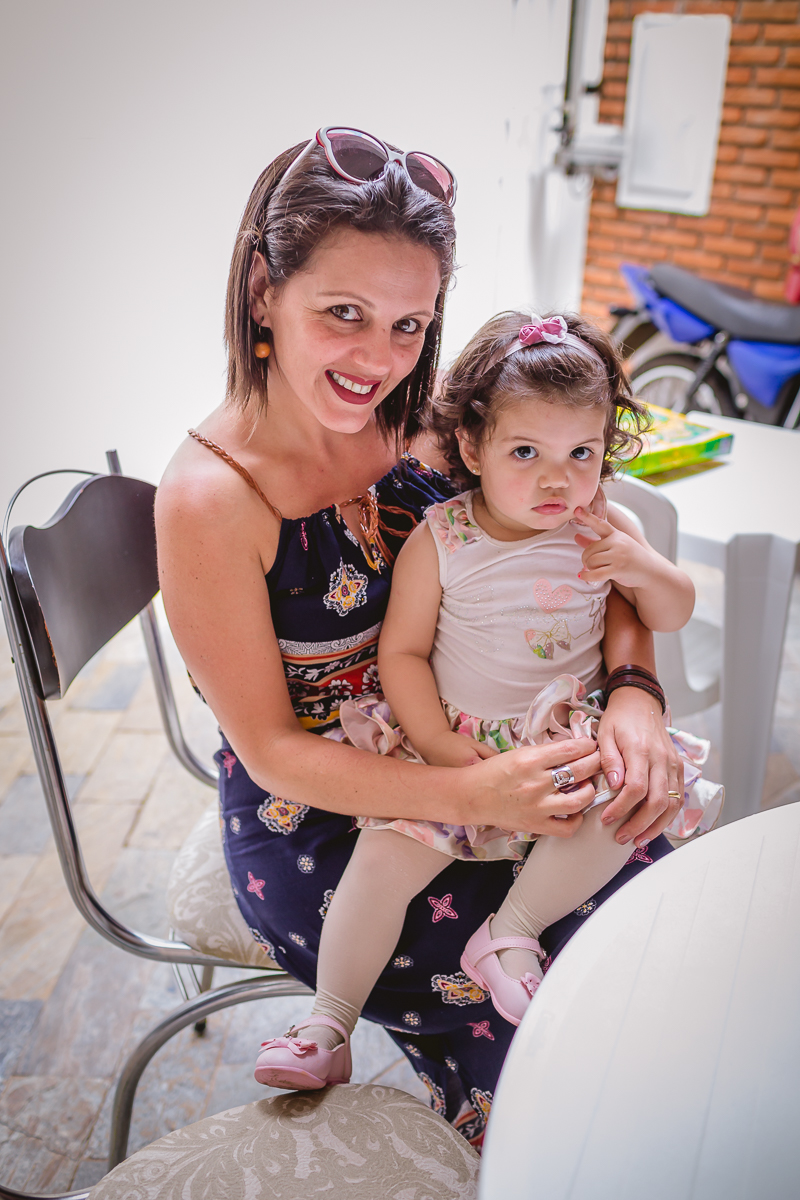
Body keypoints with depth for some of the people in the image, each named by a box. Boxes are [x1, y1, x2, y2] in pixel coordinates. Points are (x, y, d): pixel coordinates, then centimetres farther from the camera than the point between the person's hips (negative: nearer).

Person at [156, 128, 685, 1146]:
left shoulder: (423, 423, -8)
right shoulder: (209, 497, -23)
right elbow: (272, 750, -18)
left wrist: (634, 695, -20)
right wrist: (468, 795, -30)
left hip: (458, 769, 5)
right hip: (312, 830, -5)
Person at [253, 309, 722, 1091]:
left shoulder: (604, 530, -1)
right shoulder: (438, 541, -8)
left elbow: (676, 615, 9)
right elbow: (402, 651, -6)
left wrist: (641, 568, -14)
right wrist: (438, 742, -17)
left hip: (565, 739, 2)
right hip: (449, 742, -2)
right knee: (386, 854, -17)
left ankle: (511, 931, -7)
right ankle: (330, 1024, 0)